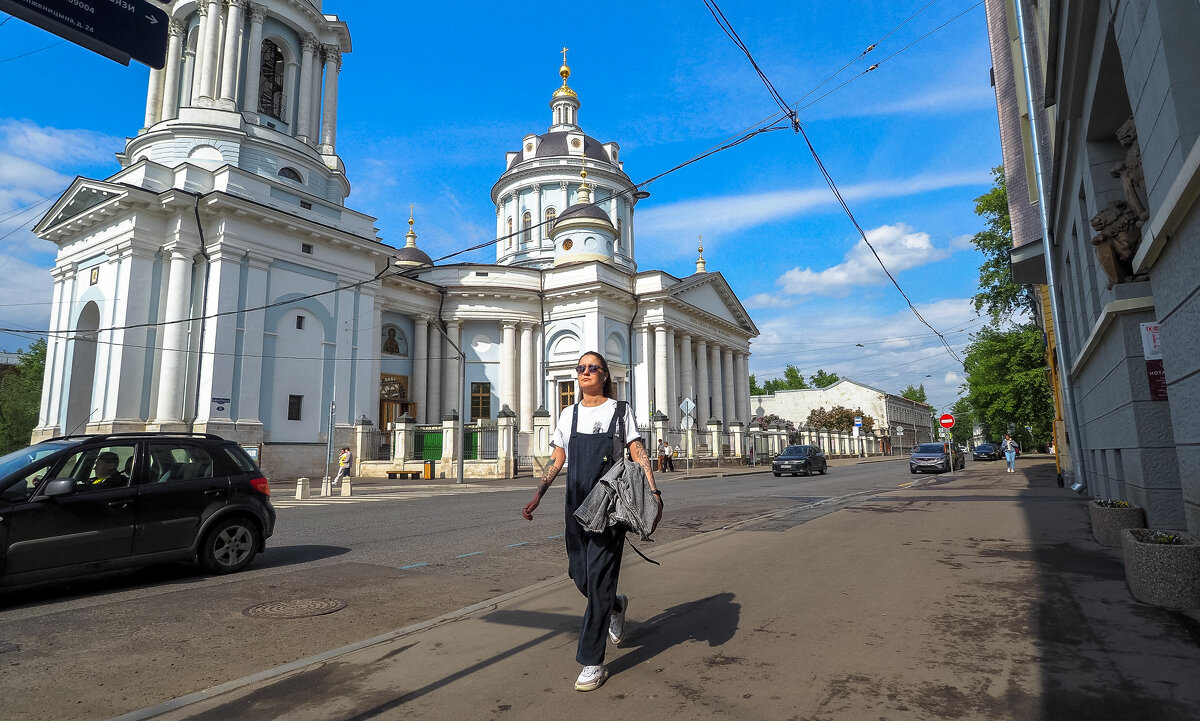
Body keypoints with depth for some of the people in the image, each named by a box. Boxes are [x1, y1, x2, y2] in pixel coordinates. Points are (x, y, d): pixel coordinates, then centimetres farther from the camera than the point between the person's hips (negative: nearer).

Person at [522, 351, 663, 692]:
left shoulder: (620, 410, 3)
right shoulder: (569, 414, 13)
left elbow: (638, 453, -3)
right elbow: (556, 460, 12)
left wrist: (653, 491, -16)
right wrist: (537, 495, 0)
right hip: (577, 504, 4)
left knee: (598, 577, -7)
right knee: (579, 574, 8)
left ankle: (592, 662, 4)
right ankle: (615, 604, 42)